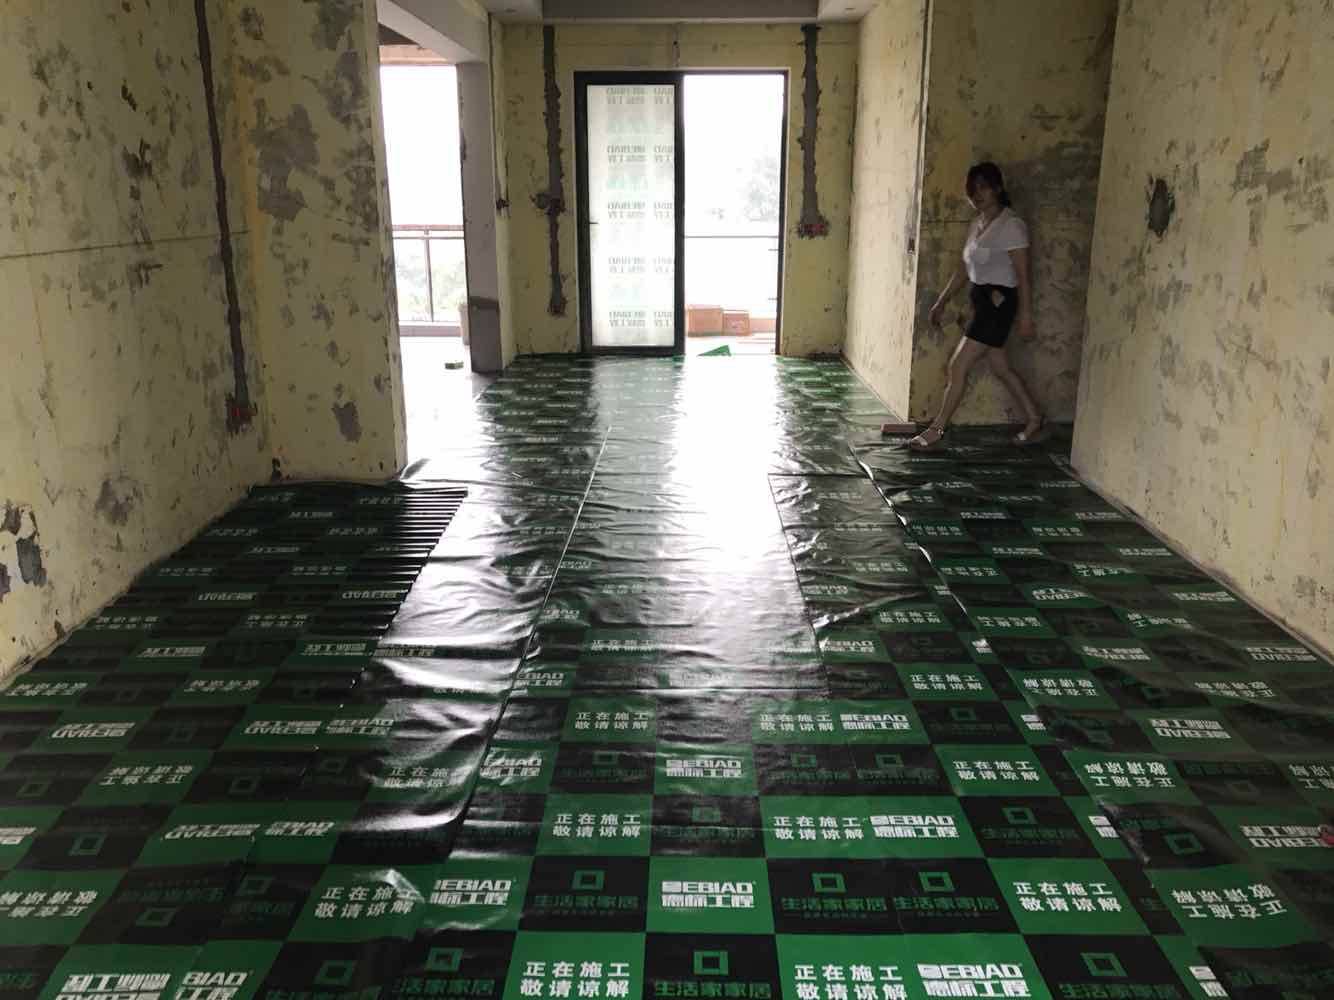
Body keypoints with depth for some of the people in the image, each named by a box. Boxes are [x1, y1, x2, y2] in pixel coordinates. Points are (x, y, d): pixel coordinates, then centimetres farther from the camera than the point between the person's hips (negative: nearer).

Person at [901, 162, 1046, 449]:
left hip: (998, 303, -9)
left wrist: (1025, 316, -17)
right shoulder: (976, 225, 12)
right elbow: (964, 269, 19)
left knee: (958, 365, -7)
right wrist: (942, 302, 19)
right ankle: (1035, 420, 28)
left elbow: (1022, 276, -14)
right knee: (1001, 368, 15)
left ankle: (937, 429, 2)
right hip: (982, 302, 9)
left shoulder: (1011, 225, -13)